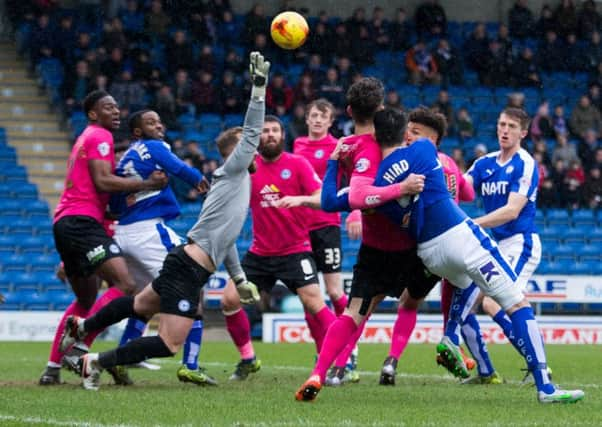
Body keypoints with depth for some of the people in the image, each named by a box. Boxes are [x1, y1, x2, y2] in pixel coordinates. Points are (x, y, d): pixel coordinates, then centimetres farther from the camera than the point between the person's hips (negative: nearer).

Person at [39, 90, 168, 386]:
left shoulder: (86, 139, 27)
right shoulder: (99, 136, -4)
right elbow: (102, 181, -16)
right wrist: (146, 184, -15)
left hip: (65, 224, 11)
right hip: (82, 220, -11)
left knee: (86, 300, 20)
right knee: (124, 286, -20)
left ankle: (52, 369, 16)